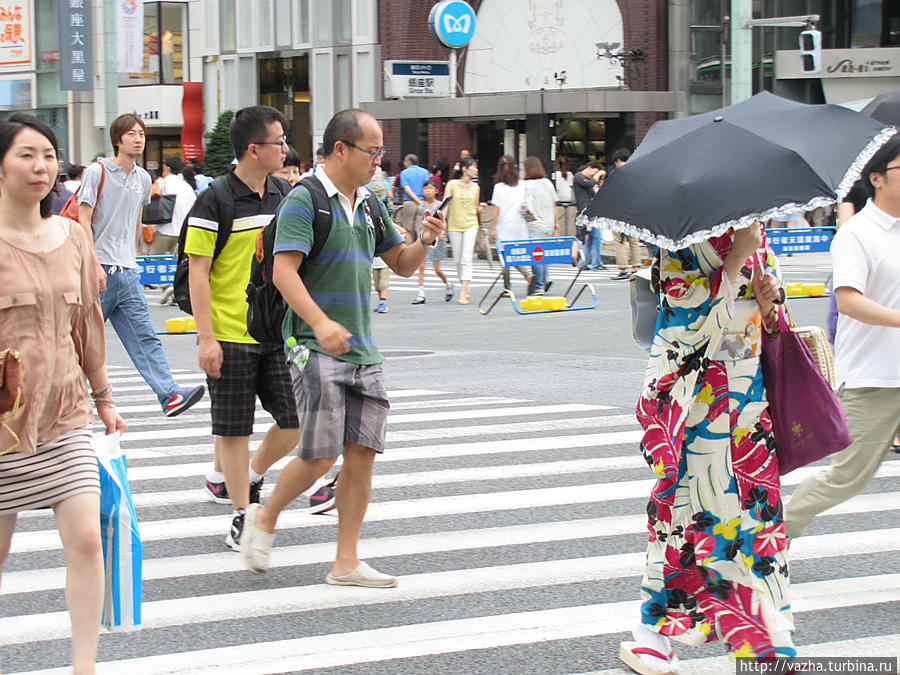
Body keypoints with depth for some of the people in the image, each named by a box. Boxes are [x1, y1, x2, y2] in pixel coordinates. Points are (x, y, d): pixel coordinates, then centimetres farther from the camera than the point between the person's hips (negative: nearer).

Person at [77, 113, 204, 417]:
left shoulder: (143, 179, 13)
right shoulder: (97, 172, -5)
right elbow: (84, 222, -9)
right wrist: (96, 264, -17)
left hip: (127, 271, 5)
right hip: (99, 271, -5)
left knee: (144, 338, -4)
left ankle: (169, 395, -15)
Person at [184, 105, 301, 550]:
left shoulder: (284, 194, 8)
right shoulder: (216, 201, -10)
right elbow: (197, 272, -10)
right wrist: (206, 337, -15)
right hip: (231, 337, -6)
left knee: (298, 420, 4)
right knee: (234, 429, 1)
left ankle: (246, 479, 27)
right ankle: (241, 514, 12)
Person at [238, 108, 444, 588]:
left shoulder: (367, 206, 15)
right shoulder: (304, 201, -9)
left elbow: (401, 264, 24)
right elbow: (283, 272, -19)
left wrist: (424, 242, 1)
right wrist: (321, 323, -33)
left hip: (363, 350, 7)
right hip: (315, 348, -7)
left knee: (361, 453, 2)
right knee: (320, 455, -10)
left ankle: (346, 563, 8)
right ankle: (265, 519, 17)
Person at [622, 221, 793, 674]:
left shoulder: (755, 237, 13)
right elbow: (694, 314, -20)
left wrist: (769, 303, -4)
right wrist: (739, 256, -20)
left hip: (748, 388, 6)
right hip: (692, 394, -6)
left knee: (756, 501, 3)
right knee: (685, 502, -5)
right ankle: (654, 630, 5)